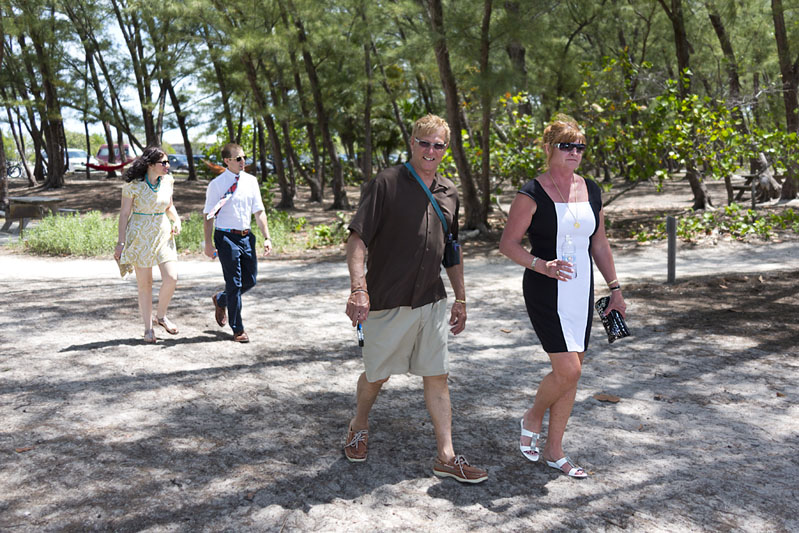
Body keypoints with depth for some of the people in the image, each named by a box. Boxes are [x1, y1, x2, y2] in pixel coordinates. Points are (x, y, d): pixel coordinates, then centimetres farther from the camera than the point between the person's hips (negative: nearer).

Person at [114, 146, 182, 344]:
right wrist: (121, 242, -7)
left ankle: (161, 316, 16)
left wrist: (177, 220, -1)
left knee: (171, 278, -10)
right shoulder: (133, 185, -10)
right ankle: (148, 328, 16)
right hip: (140, 236, -3)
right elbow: (124, 213, -5)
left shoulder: (167, 181, 3)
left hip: (163, 234, 4)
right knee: (144, 284, 3)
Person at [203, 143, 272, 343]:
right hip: (226, 237, -5)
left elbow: (259, 211, 9)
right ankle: (237, 329, 13)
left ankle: (221, 299, 40)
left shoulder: (251, 181, 6)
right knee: (234, 283, 0)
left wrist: (267, 237, 2)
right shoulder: (217, 184, -7)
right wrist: (208, 243, -12)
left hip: (246, 236, 5)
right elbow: (209, 216, -6)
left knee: (250, 280, 12)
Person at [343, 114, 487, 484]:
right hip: (387, 301, -5)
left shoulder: (448, 193, 11)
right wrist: (358, 288, -28)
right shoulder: (386, 184, -8)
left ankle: (446, 457, 13)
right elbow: (357, 239, -15)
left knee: (437, 376, 5)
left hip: (431, 301, 5)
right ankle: (359, 427, 38)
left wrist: (460, 299, 18)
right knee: (376, 375, 10)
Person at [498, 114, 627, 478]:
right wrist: (542, 266, -22)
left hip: (581, 292, 6)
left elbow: (599, 244, 16)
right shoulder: (532, 195, -9)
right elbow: (507, 243, -8)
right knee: (568, 369, -13)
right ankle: (533, 418, 19)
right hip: (545, 293, -6)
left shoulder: (591, 191, 9)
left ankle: (553, 450, 22)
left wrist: (615, 289, 13)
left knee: (571, 371, 9)